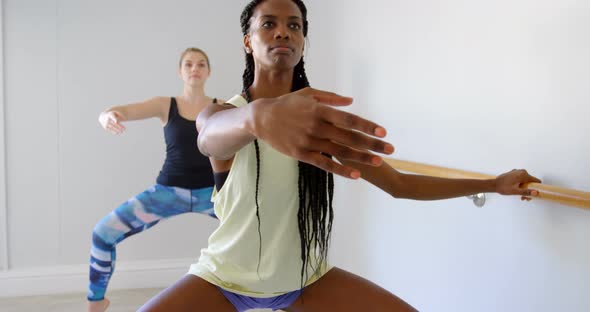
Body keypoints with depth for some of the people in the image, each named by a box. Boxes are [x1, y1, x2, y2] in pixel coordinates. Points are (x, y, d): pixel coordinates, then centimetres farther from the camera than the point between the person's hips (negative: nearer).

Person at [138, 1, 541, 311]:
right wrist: (261, 116, -64)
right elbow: (213, 135, -40)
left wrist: (493, 184, 1)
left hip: (305, 277, 3)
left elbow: (399, 184, 1)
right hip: (224, 279, -2)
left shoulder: (325, 123, -4)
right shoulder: (220, 113, -13)